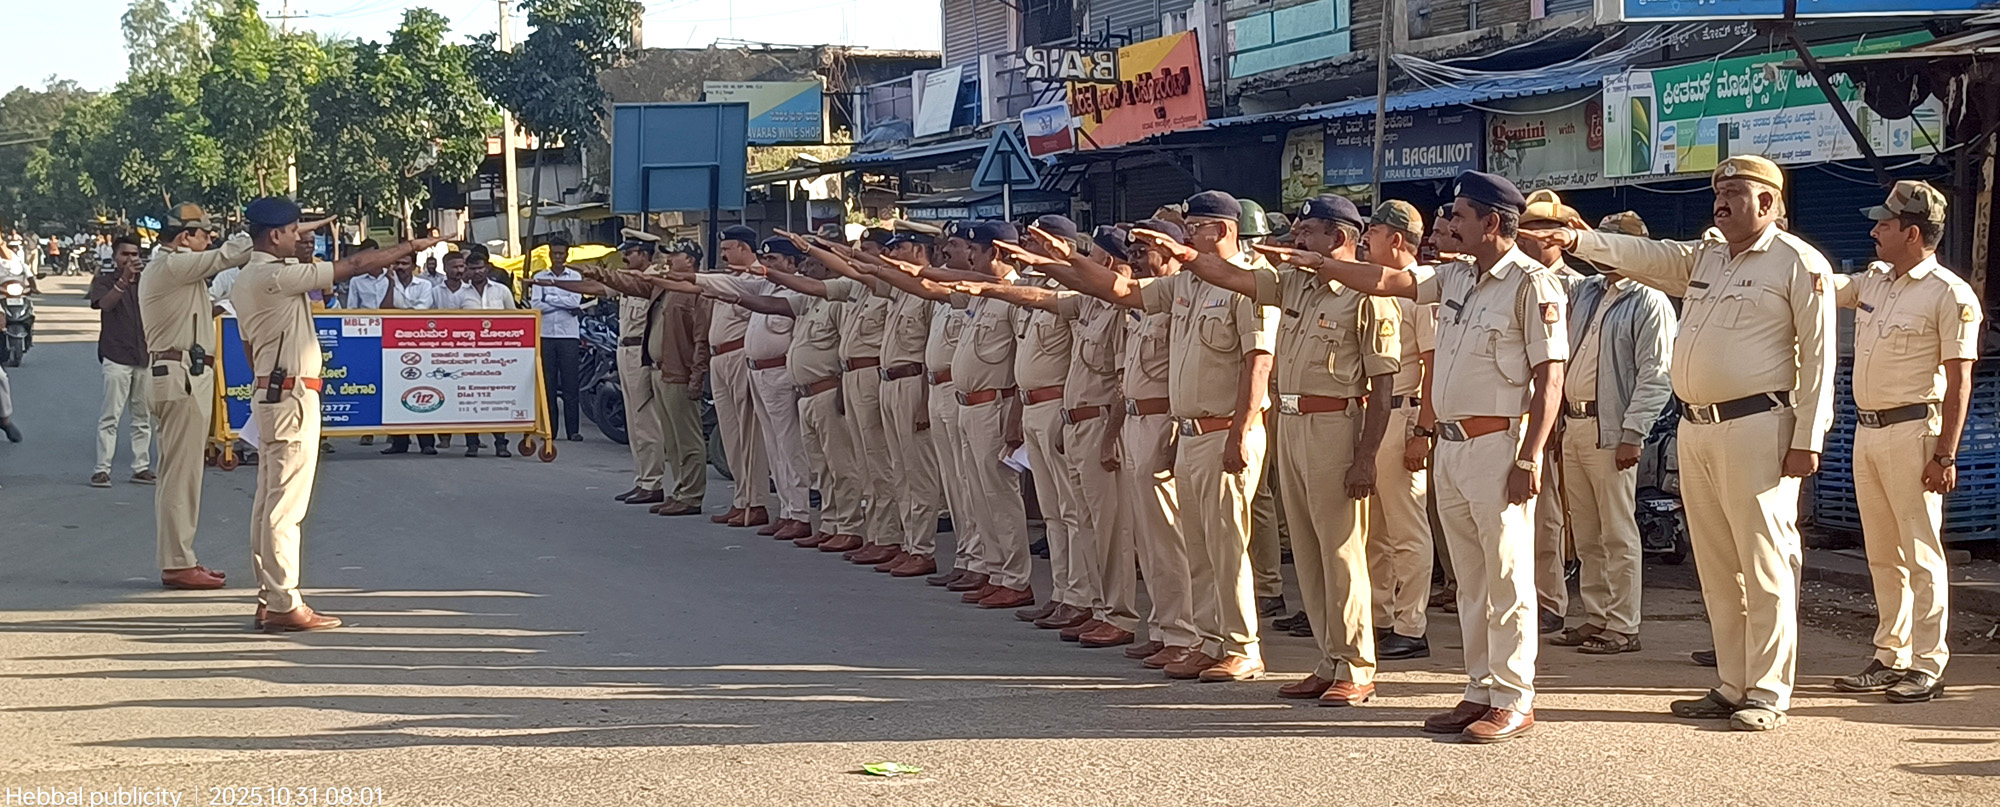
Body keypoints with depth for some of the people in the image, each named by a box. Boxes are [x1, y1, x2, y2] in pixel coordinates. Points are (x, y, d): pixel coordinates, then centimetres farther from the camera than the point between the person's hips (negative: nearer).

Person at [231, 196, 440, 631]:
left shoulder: (245, 281, 14)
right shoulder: (276, 276, -16)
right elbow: (354, 265, -14)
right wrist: (408, 248, -5)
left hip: (269, 393, 10)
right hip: (292, 396, -10)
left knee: (268, 502, 11)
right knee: (285, 504, -8)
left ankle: (269, 599, 15)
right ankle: (283, 604, -7)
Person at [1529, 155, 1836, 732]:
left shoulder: (1799, 264, -3)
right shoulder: (1702, 259, 19)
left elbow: (1818, 356, -7)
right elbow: (1640, 255, 11)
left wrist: (1807, 440, -12)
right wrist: (1578, 241, -9)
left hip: (1756, 429, -7)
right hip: (1695, 428, 8)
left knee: (1765, 565, -5)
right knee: (1716, 568, 11)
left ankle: (1768, 694, 1)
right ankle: (1732, 688, 18)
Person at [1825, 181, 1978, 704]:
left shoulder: (1950, 295, -9)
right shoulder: (1873, 282, 12)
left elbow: (1959, 381, -12)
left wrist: (1946, 455, -16)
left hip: (1911, 432, -8)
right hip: (1867, 430, 8)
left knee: (1920, 554, -5)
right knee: (1882, 555, 12)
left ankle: (1927, 666, -1)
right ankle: (1890, 658, 18)